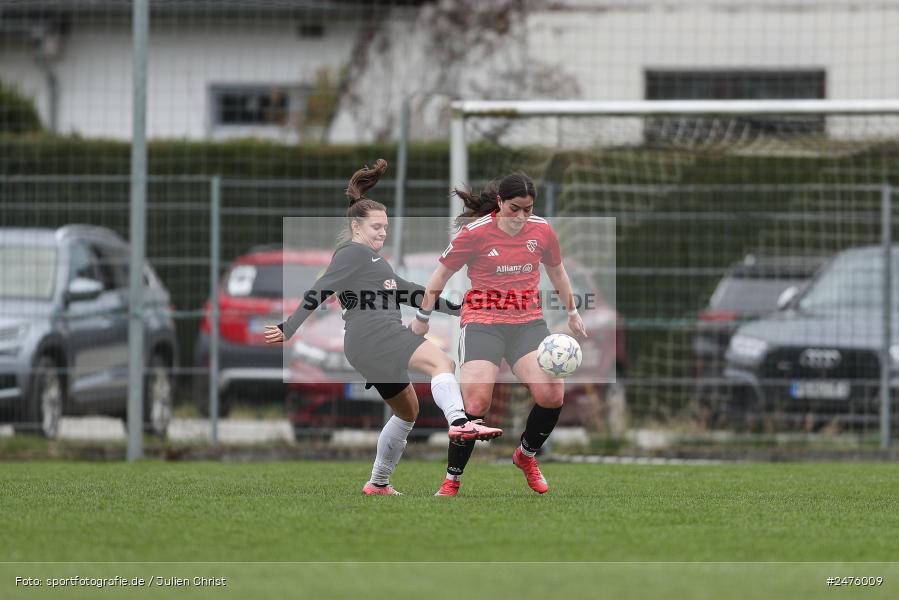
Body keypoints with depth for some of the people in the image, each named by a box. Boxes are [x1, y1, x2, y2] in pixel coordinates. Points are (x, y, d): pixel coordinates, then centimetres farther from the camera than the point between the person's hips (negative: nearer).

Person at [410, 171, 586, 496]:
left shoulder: (542, 231, 3)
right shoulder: (475, 233, -8)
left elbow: (556, 271, 22)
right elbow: (442, 274, 4)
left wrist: (572, 312, 29)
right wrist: (422, 317, 11)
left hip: (528, 320, 4)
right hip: (482, 320, -3)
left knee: (552, 393, -16)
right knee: (476, 401, -19)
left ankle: (526, 455, 14)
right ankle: (451, 480, -2)